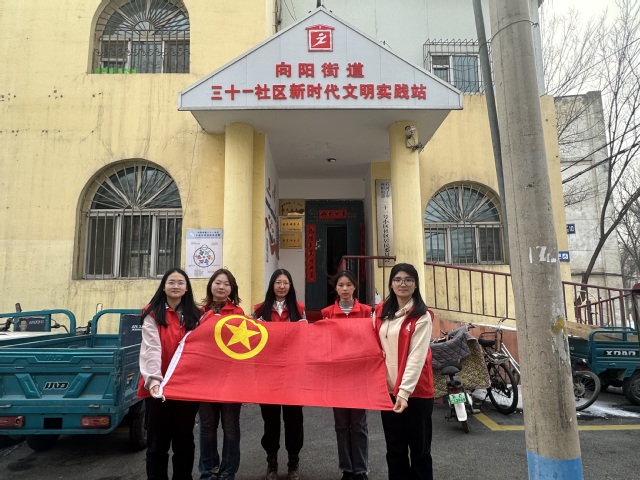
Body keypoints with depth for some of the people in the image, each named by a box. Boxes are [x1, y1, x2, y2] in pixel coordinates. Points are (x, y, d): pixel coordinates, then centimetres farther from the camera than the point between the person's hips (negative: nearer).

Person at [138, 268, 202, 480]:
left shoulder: (195, 315, 8)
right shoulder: (153, 314, -3)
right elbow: (151, 349, -14)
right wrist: (153, 380, -26)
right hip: (160, 388, -3)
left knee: (184, 439, 13)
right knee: (158, 441, 8)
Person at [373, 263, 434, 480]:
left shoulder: (422, 317, -9)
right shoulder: (381, 311, 7)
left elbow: (416, 357, -17)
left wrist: (405, 391, -25)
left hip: (416, 391, -4)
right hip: (387, 388, 5)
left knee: (419, 448, 10)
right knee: (394, 448, 15)